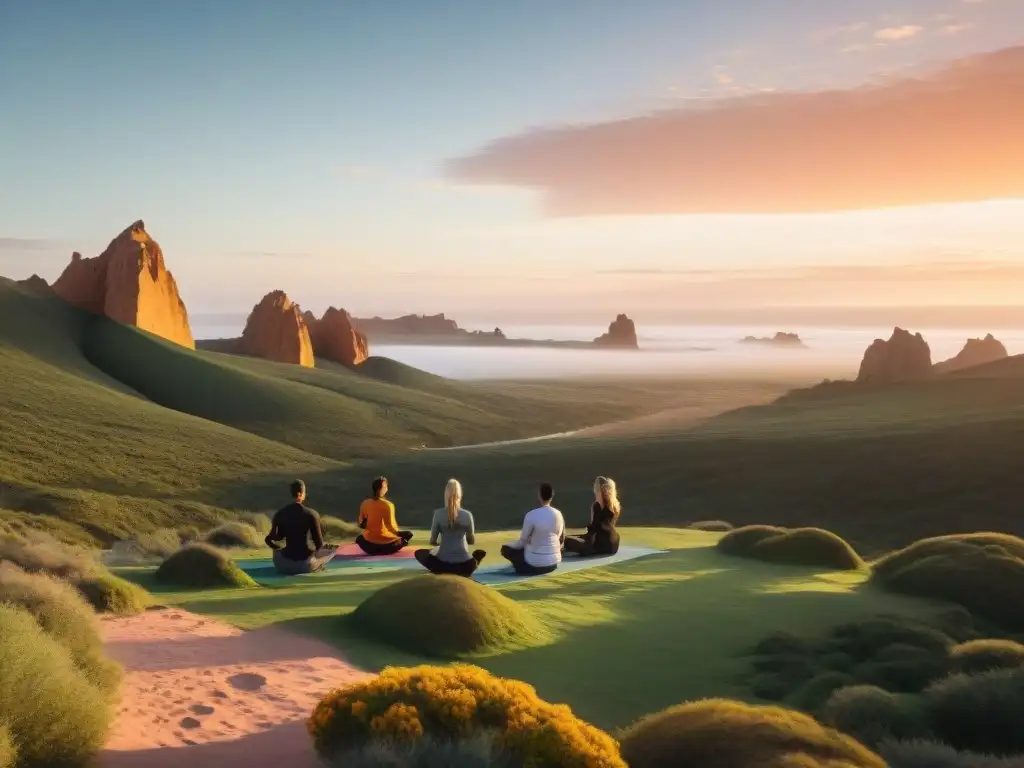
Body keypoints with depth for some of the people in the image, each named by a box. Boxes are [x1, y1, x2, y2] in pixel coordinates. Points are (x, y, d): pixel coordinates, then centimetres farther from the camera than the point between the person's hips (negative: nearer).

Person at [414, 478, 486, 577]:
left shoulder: (438, 514, -7)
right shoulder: (467, 514, -5)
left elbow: (432, 541, 0)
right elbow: (472, 541, 7)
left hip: (443, 561, -2)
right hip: (464, 564, 2)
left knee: (419, 553, 24)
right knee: (481, 553, 34)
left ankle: (444, 570, 6)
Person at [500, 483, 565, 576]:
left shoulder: (532, 515, -20)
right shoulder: (558, 514, -4)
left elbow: (523, 541, -10)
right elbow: (561, 539, 8)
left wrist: (511, 545, 11)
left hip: (535, 564, -5)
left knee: (505, 549, 15)